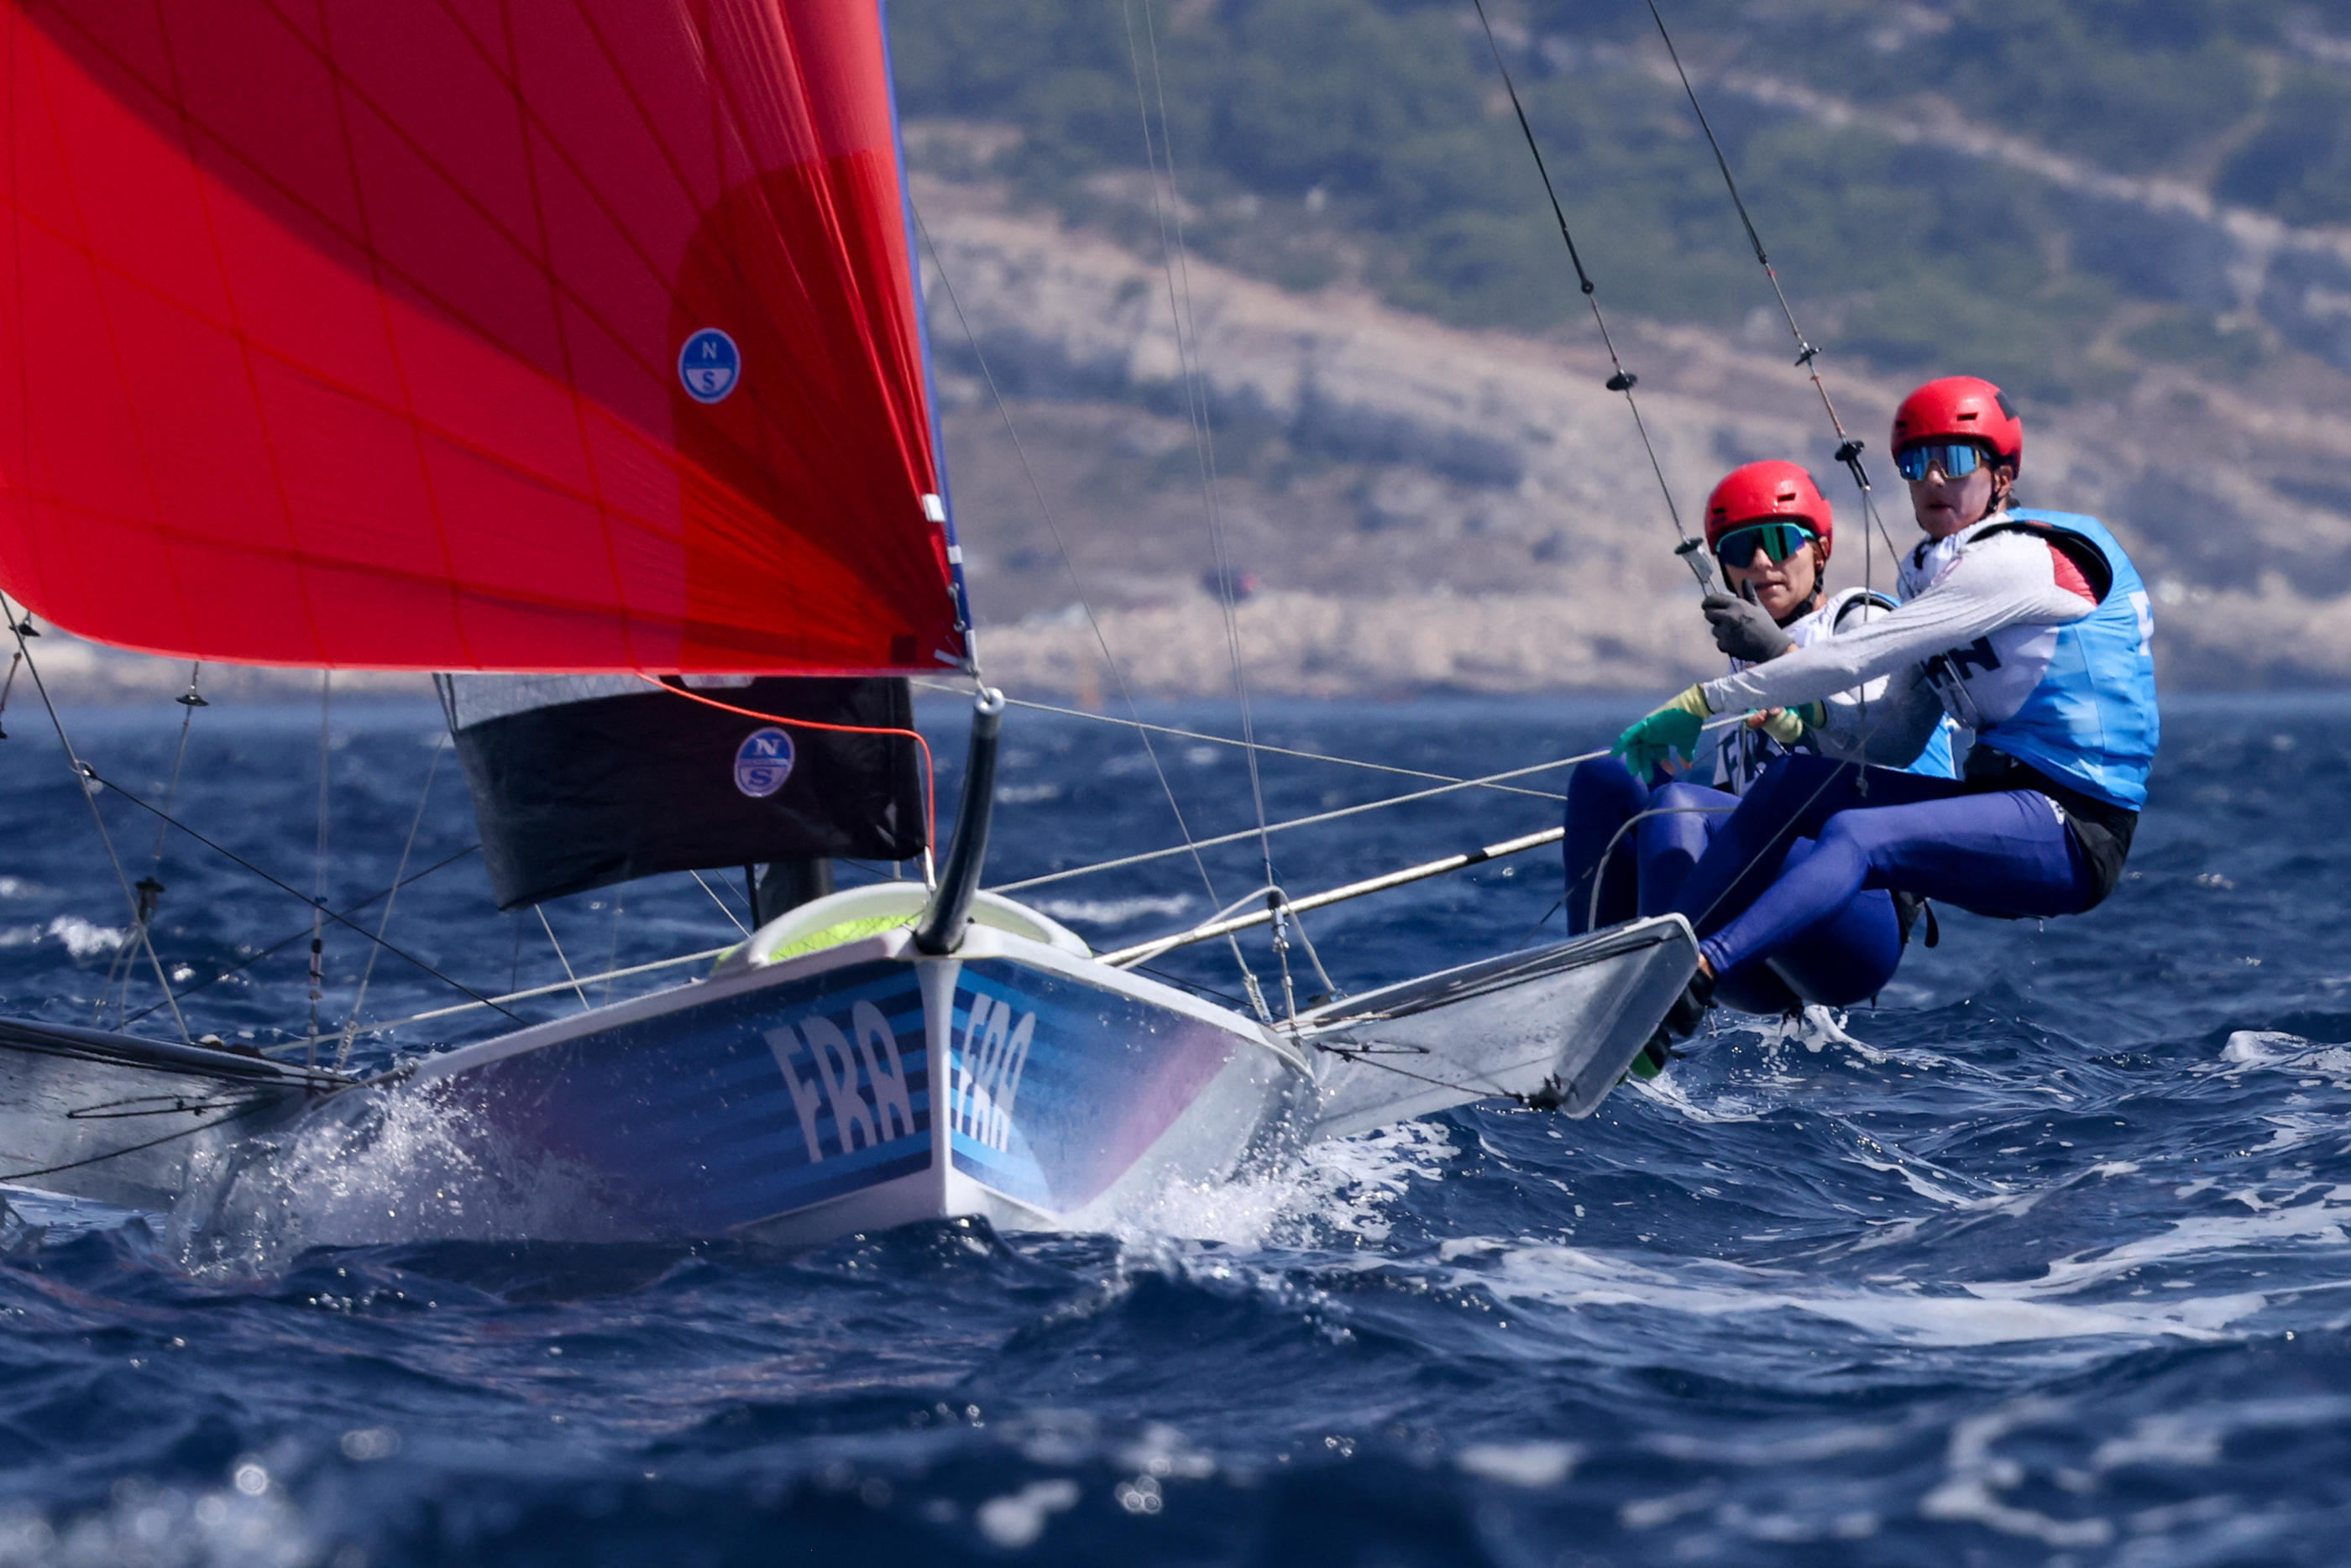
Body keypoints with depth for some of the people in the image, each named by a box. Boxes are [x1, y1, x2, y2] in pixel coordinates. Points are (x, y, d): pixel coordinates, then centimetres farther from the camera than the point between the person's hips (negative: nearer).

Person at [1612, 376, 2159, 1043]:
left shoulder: (2014, 560, -12)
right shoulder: (1938, 574, 17)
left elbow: (1858, 656, -17)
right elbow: (1899, 731, 18)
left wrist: (1702, 702, -14)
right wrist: (1800, 721, -1)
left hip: (2076, 834, -9)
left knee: (1856, 835, -30)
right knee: (1790, 781, -3)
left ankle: (1698, 975, -49)